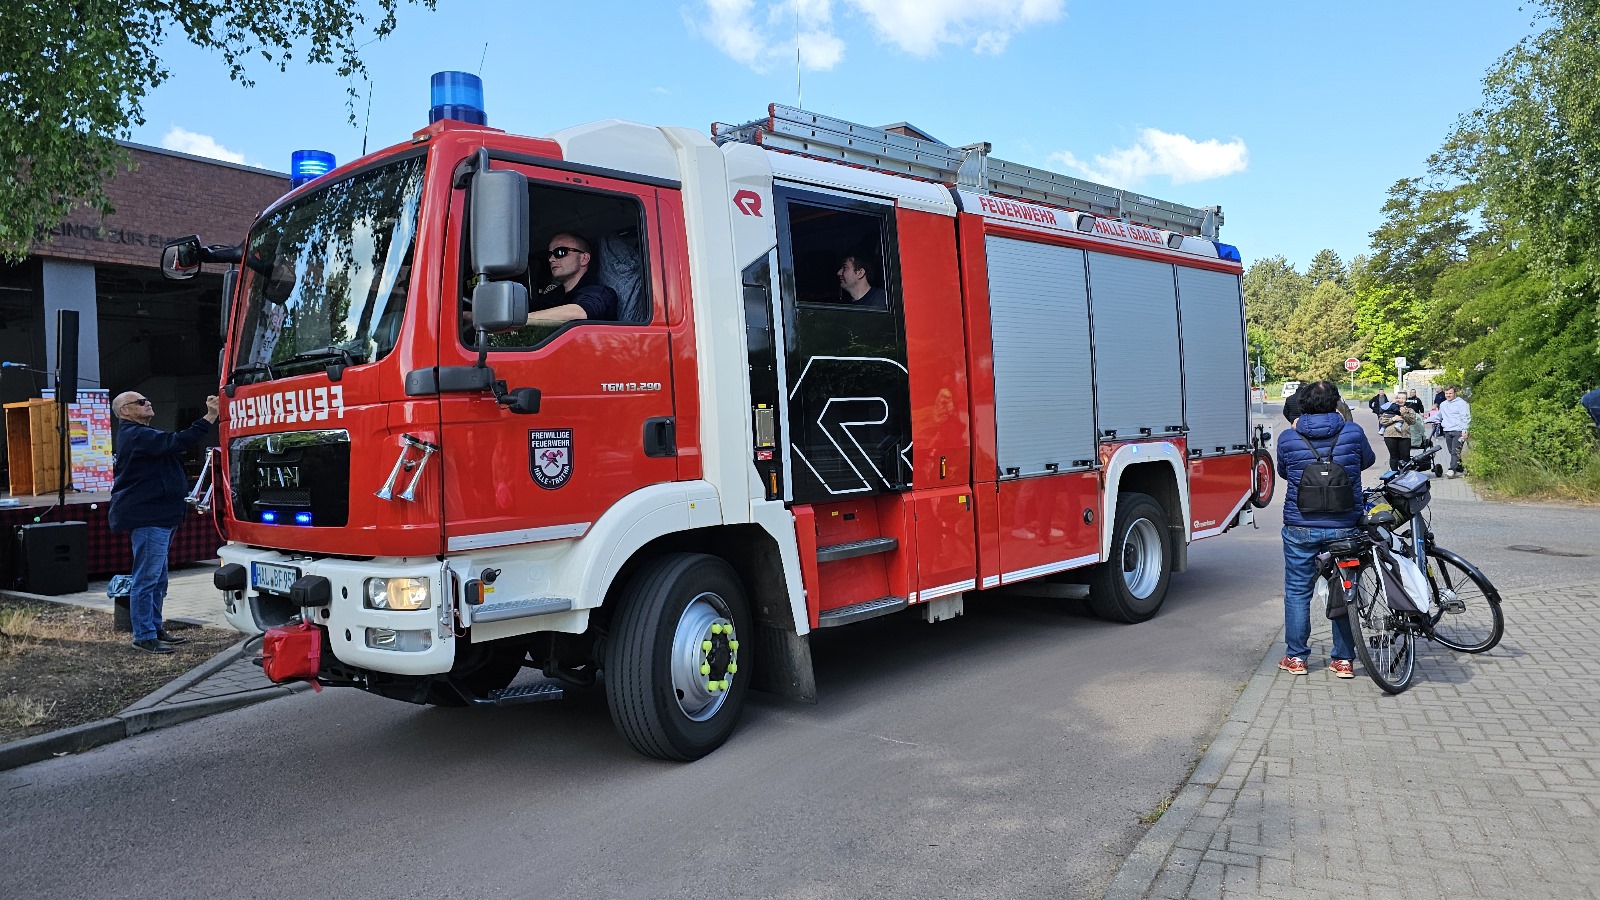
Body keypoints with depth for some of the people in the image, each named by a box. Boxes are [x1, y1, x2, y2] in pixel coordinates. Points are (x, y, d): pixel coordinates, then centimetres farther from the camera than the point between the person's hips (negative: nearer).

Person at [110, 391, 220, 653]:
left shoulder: (141, 435, 22)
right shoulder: (136, 436, -15)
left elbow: (176, 445, 17)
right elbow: (178, 442, -26)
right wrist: (210, 417, -28)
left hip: (158, 517, 12)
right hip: (147, 518, -12)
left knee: (157, 579, 18)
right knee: (147, 579, -7)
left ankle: (155, 628, 27)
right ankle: (144, 636, -2)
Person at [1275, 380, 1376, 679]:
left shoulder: (1288, 438, -7)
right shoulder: (1352, 433, -6)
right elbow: (1368, 460, 14)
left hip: (1299, 528, -1)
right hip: (1344, 528, 1)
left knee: (1297, 591, 11)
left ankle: (1295, 657, 16)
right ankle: (1343, 660, 17)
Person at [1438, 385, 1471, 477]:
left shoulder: (1461, 403, -2)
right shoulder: (1443, 405, 20)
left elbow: (1466, 418, -8)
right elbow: (1439, 416, 33)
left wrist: (1464, 430, -15)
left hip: (1458, 431, -7)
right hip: (1447, 431, 7)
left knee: (1455, 451, -14)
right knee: (1451, 452, 7)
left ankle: (1452, 469, -22)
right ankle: (1459, 468, 17)